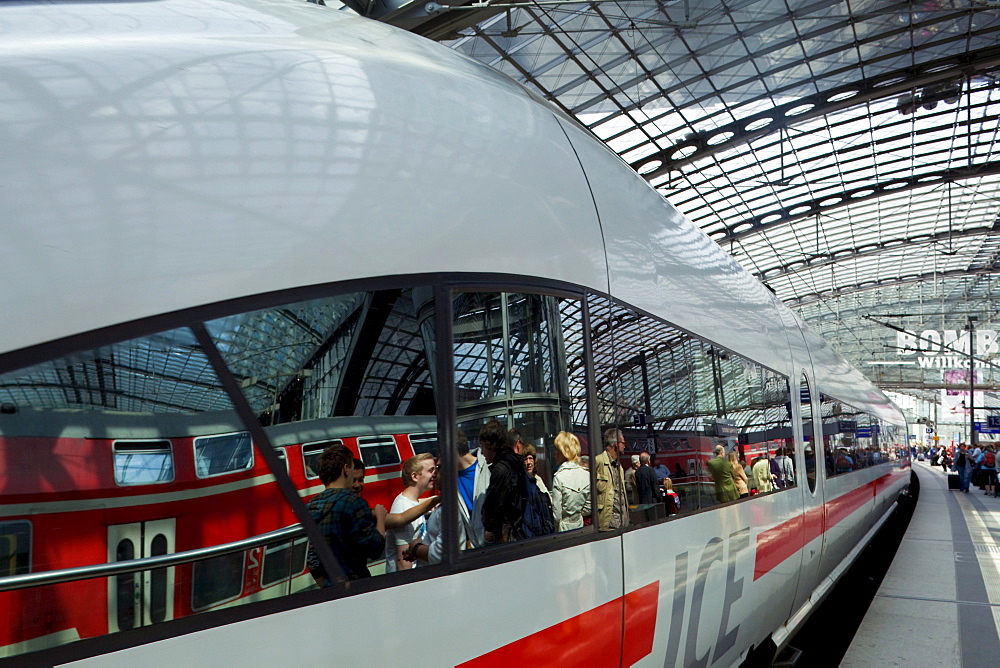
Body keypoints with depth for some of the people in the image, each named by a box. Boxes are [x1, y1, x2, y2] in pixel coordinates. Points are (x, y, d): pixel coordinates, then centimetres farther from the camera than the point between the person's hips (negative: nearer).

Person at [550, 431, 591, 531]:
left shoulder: (559, 477, -19)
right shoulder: (586, 474, -2)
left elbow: (557, 515, -16)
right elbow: (588, 508, 5)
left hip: (563, 527, -5)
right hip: (580, 525, 5)